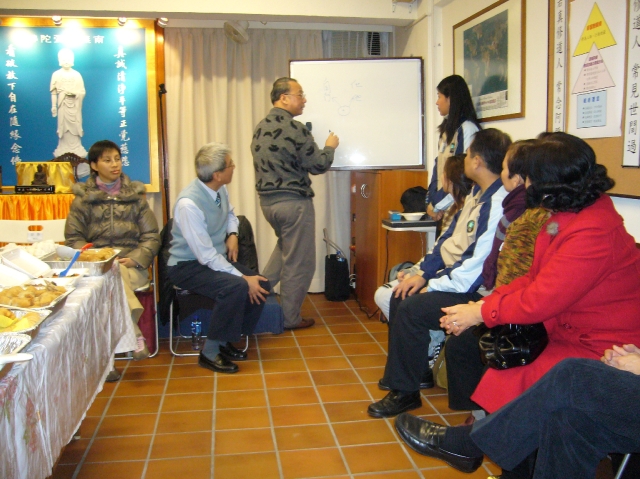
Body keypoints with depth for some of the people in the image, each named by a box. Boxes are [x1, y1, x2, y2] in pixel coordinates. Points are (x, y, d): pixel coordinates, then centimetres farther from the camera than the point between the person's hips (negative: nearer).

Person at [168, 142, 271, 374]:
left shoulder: (220, 189, -5)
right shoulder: (188, 203, -28)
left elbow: (230, 214, 20)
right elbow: (206, 256, -28)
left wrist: (232, 234, -1)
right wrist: (244, 278, -27)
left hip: (217, 258, 8)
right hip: (187, 266, -8)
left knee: (260, 285, -9)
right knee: (236, 287, -31)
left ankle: (225, 341, 7)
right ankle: (210, 352, -14)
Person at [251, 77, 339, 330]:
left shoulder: (260, 127, 8)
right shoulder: (295, 128, -17)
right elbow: (318, 165, -15)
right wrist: (330, 147, 4)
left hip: (266, 200, 8)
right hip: (293, 202, -8)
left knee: (285, 245, 30)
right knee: (298, 262, 4)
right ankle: (290, 318, 14)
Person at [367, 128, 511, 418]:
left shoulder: (498, 204, -24)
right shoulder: (477, 194, 9)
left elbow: (478, 266, -27)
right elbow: (448, 237, 13)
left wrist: (434, 285, -16)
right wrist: (423, 274, 5)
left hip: (472, 291, -11)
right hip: (449, 274, 11)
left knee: (411, 308, -21)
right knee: (399, 297, 9)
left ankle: (405, 392, -4)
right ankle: (416, 369, 24)